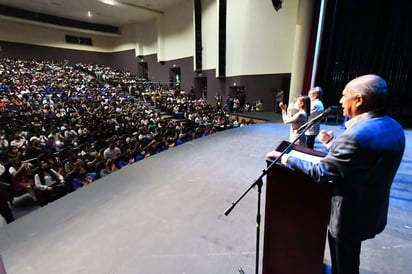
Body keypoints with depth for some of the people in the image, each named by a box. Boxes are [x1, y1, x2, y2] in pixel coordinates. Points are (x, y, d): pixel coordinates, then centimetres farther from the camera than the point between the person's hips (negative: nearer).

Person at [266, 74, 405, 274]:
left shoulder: (356, 135, -32)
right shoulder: (394, 127, -2)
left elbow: (319, 172, -27)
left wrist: (284, 158, -18)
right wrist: (332, 144, 11)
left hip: (350, 216, -8)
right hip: (372, 212, 8)